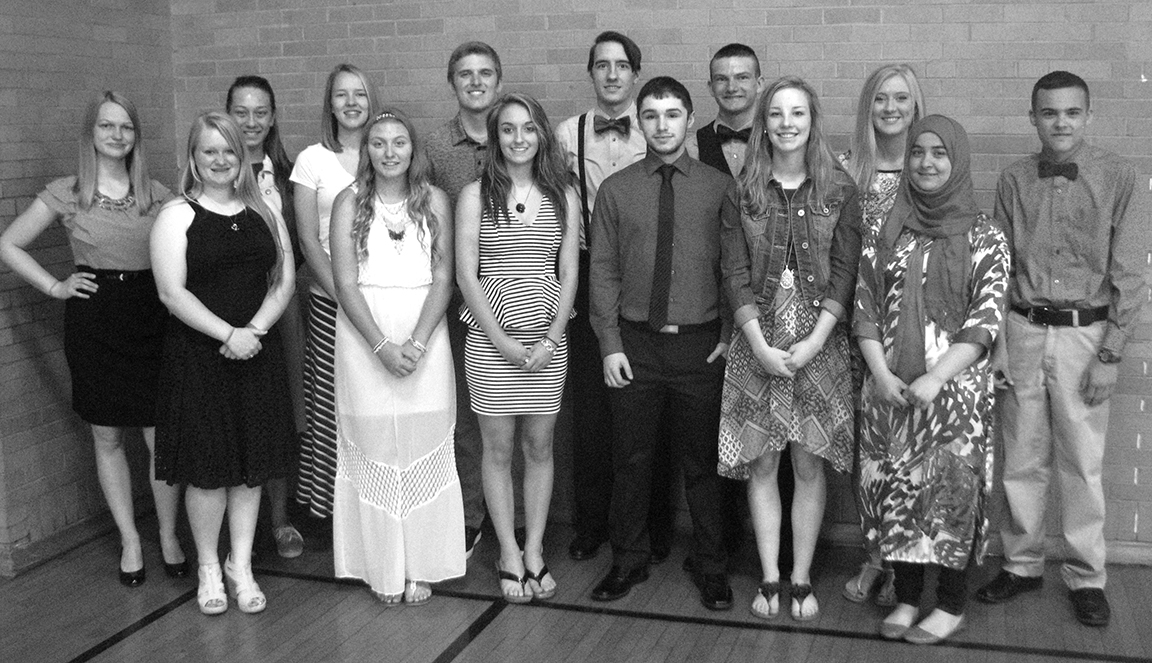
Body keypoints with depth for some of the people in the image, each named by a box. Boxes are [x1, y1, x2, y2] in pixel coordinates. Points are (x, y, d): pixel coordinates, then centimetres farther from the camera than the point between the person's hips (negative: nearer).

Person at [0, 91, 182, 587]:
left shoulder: (157, 194, 5)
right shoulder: (65, 194, 1)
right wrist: (55, 287, -1)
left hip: (150, 320, 1)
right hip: (93, 325, 0)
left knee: (162, 436, 1)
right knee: (107, 438, 9)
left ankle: (168, 536, 19)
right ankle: (130, 541, 23)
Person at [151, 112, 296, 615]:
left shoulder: (262, 214, 10)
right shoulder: (177, 215, -2)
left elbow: (285, 280, 5)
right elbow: (171, 292, -11)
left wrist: (255, 329, -11)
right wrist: (228, 334, -19)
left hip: (257, 353, 4)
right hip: (198, 355, -3)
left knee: (252, 464, 7)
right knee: (208, 466, 2)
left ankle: (241, 566, 21)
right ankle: (209, 570, 18)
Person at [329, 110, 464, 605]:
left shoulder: (434, 200, 4)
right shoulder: (350, 202, 2)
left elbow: (443, 278, -1)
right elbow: (346, 284, -4)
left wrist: (416, 342, -14)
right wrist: (382, 347, -14)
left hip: (424, 334, 1)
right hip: (363, 336, 0)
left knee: (424, 451, 2)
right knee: (373, 452, 3)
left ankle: (421, 568, 13)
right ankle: (384, 569, 13)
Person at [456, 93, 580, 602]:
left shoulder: (563, 196, 6)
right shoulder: (475, 196, 0)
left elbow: (569, 274, 4)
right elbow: (466, 274, -4)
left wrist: (551, 338, -7)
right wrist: (501, 339, -10)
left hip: (548, 338, 2)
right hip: (490, 337, -2)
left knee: (539, 447, 8)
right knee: (498, 449, 4)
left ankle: (534, 550, 20)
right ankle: (509, 554, 16)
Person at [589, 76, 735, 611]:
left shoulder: (719, 188, 2)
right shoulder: (615, 190, 4)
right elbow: (604, 272, 3)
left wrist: (730, 334, -3)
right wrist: (610, 344, -3)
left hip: (700, 344, -1)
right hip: (634, 343, 1)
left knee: (702, 462, 8)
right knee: (631, 460, 9)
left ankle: (711, 568, 23)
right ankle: (628, 562, 26)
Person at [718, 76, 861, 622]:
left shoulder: (839, 190, 2)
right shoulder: (742, 191, 3)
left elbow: (844, 272, -2)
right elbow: (736, 274, -1)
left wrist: (813, 342, -12)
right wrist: (760, 345, -10)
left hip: (819, 341, 0)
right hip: (756, 342, 1)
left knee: (809, 466, 4)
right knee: (761, 465, 4)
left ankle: (801, 581, 15)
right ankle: (769, 580, 16)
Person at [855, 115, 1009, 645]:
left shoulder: (983, 236, -1)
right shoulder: (886, 232, 7)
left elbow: (986, 320, -7)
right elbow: (865, 309, 5)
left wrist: (935, 378, -16)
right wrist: (881, 374, -8)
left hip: (956, 387, -3)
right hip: (890, 388, 3)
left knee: (951, 488, 1)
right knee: (894, 488, 6)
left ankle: (951, 604, 18)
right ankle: (905, 596, 22)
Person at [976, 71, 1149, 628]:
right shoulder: (1014, 180, 4)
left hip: (1085, 333, -2)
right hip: (1023, 331, 2)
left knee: (1081, 464, 4)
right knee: (1022, 460, 10)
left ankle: (1086, 577, 19)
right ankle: (1022, 563, 25)